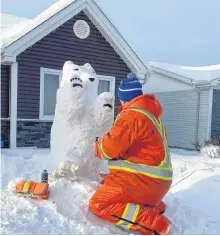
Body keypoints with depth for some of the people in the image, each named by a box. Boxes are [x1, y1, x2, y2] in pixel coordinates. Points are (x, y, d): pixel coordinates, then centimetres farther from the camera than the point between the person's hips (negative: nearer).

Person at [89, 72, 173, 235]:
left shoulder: (132, 115, -19)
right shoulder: (150, 112, 12)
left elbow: (109, 148, -18)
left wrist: (97, 146, 4)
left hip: (144, 179, -10)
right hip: (156, 178, 10)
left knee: (99, 205, -10)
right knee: (107, 184, 28)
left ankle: (154, 222, -16)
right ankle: (154, 205, 17)